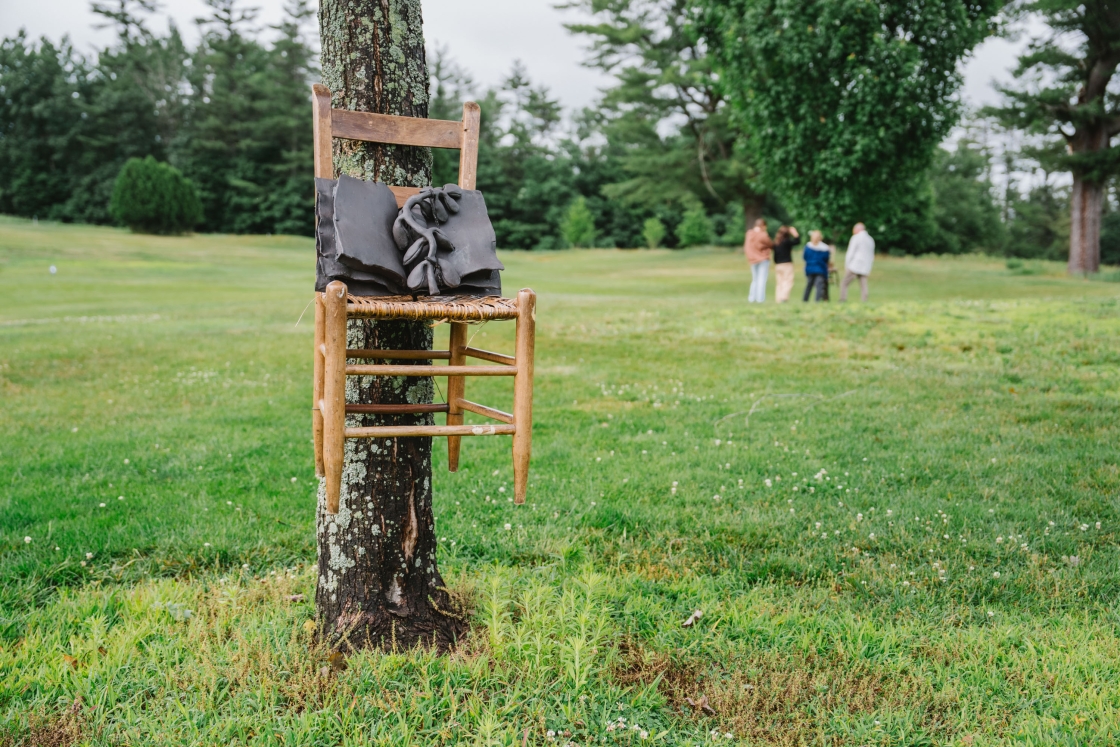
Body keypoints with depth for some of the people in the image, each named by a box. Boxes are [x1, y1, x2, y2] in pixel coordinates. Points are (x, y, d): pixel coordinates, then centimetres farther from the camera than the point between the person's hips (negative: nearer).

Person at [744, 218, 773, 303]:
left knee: (755, 279, 15)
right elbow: (771, 244, -3)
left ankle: (751, 298, 11)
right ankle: (760, 299, -7)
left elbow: (745, 246, 8)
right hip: (763, 259, -6)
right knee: (762, 279, -3)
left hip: (753, 260, 6)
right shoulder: (763, 235, -16)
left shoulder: (749, 233, 0)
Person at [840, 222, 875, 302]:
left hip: (854, 267, -6)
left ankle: (843, 301, -11)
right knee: (863, 287, 3)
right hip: (865, 268, 6)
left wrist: (846, 265, -4)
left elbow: (850, 253, -8)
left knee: (844, 285, -1)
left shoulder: (856, 238, -4)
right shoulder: (871, 240, 17)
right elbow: (872, 256, 20)